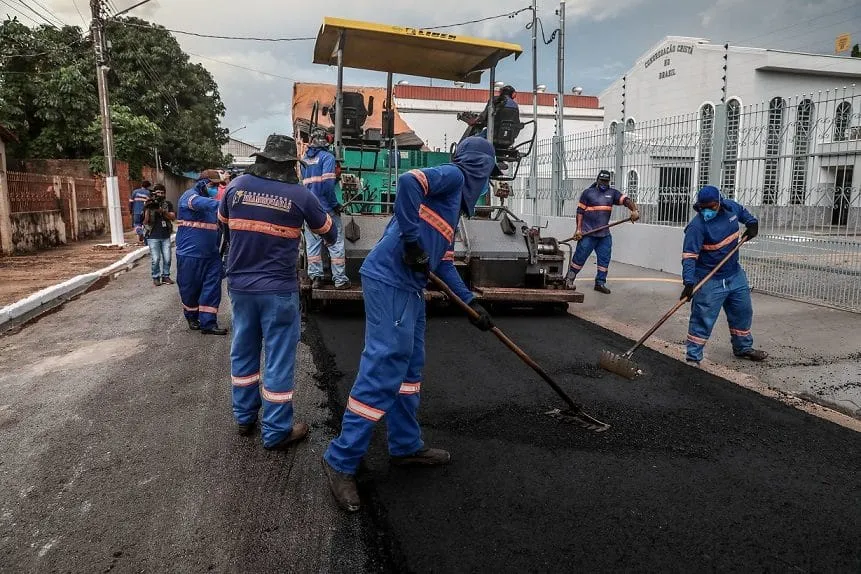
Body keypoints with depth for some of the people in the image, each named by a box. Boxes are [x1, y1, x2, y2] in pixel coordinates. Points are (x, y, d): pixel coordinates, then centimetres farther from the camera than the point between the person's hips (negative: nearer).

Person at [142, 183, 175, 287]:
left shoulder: (168, 204, 7)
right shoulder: (149, 204, 1)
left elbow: (173, 218, -5)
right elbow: (145, 221, -5)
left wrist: (162, 211, -18)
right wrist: (148, 209, -19)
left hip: (166, 236, 2)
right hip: (153, 237, -2)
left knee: (167, 259, 2)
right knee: (156, 259, -4)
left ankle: (165, 276, 16)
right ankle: (156, 278, 9)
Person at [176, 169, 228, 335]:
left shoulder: (210, 199, 15)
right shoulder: (189, 196, -8)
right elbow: (202, 203, -34)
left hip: (211, 254, 6)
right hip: (190, 254, -6)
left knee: (212, 288, -3)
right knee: (190, 289, 8)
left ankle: (208, 323, 0)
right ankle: (192, 317, 29)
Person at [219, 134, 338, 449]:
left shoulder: (237, 185, 0)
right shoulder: (299, 194, -9)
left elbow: (224, 224, 17)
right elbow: (328, 230, 7)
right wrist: (331, 239, 30)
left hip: (240, 285, 4)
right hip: (278, 289, -4)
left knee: (243, 351, 18)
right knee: (279, 358, 4)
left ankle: (244, 417, 32)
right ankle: (276, 431, 12)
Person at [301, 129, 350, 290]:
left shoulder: (304, 159, 15)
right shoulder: (327, 157, -6)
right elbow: (328, 183, -16)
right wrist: (335, 204, -10)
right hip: (326, 208, -6)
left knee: (312, 244, 9)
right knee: (336, 244, 1)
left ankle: (315, 277, 10)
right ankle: (340, 279, 2)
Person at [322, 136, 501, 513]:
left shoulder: (453, 202, 25)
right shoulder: (453, 175, -1)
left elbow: (443, 260, 23)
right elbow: (408, 182, -21)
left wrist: (471, 302, 21)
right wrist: (412, 242, -19)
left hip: (409, 287, 10)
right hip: (390, 280, -10)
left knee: (409, 368, 16)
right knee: (383, 370, -9)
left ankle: (406, 446, 29)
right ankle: (341, 461, 0)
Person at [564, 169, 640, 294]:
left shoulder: (612, 193, 10)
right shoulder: (587, 192, 1)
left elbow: (626, 200, -2)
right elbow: (580, 211, -1)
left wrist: (634, 210, -22)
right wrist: (578, 229, -9)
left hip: (605, 234, 4)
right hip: (588, 233, -4)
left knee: (604, 259, 5)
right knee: (580, 257, -2)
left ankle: (600, 283, 15)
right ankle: (569, 279, 12)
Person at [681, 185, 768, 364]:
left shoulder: (731, 207, -4)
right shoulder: (697, 226, -24)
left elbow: (742, 212, 23)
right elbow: (689, 256, -28)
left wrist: (752, 223, 5)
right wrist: (689, 282, -37)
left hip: (735, 274, 7)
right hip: (710, 280, -7)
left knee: (743, 312, 19)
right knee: (703, 319, -7)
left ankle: (743, 348, 39)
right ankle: (693, 357, 1)